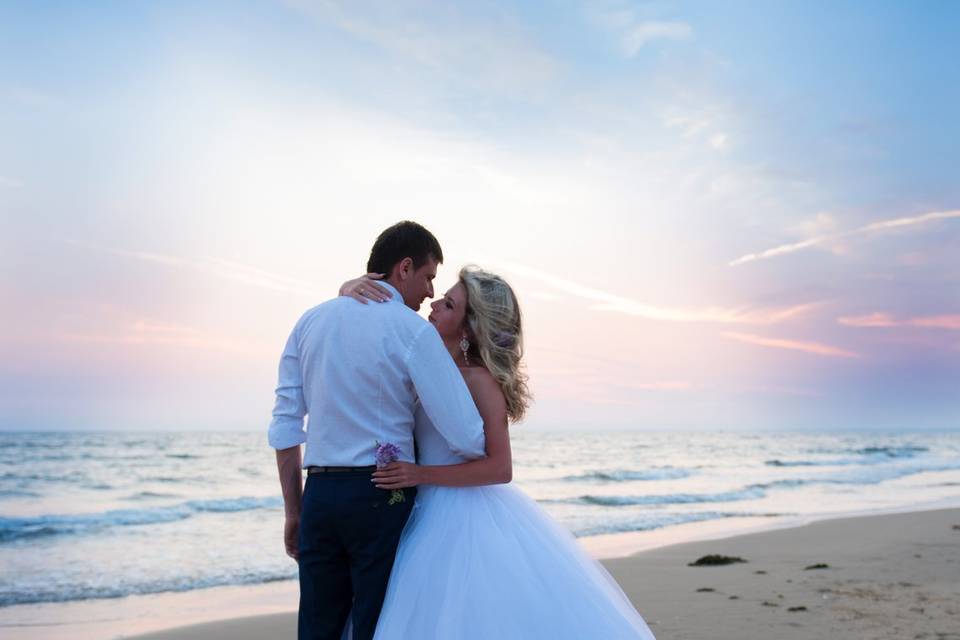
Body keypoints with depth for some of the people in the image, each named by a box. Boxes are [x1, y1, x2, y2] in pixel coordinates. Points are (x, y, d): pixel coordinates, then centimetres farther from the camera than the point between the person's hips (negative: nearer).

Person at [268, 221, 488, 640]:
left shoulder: (310, 321, 10)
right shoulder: (414, 330, -7)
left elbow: (285, 426, 8)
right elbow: (466, 439, -11)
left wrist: (293, 511, 14)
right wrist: (489, 456, 12)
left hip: (318, 495, 5)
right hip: (382, 495, -5)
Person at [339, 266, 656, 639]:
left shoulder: (478, 379, -15)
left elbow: (500, 468, -18)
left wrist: (421, 475, -22)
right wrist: (352, 289, -12)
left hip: (471, 520, -7)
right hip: (433, 517, 7)